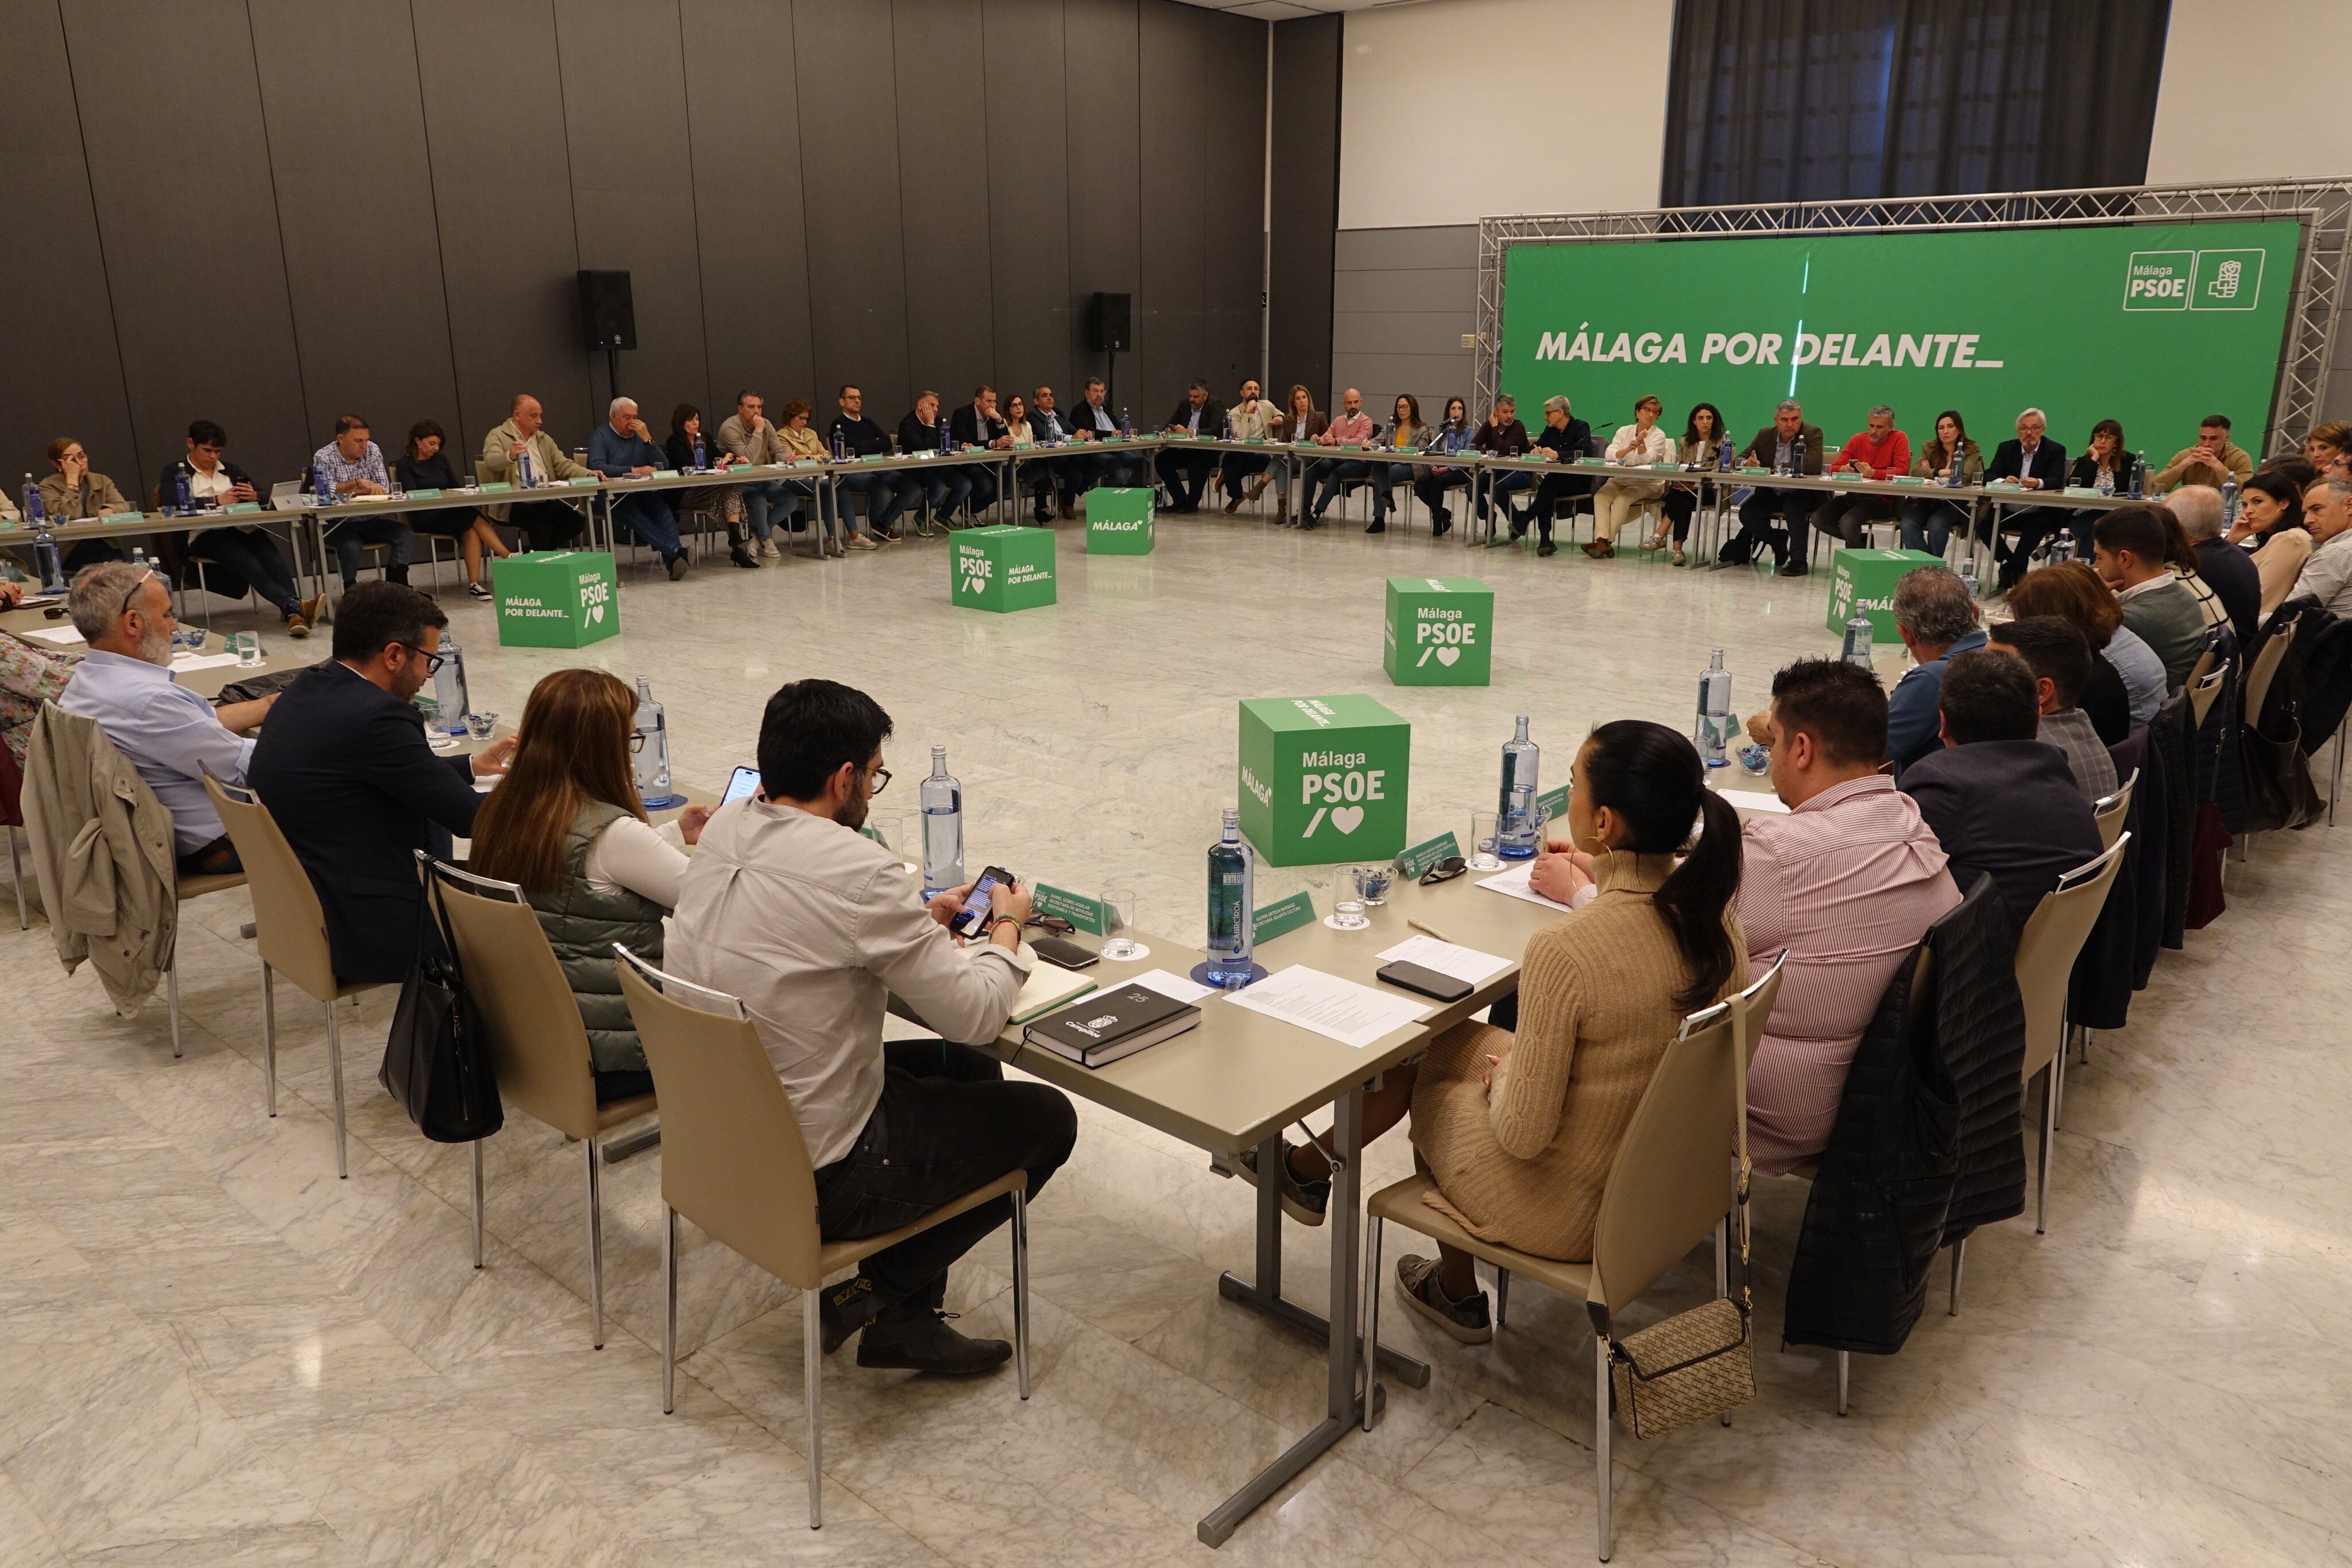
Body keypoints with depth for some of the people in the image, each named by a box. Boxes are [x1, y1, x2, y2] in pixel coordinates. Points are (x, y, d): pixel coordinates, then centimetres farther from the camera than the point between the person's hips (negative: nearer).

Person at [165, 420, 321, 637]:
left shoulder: (230, 469, 29)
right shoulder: (174, 471, 15)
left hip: (242, 529, 4)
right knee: (248, 562, -35)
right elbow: (171, 503, -5)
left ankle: (294, 614, -49)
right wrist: (217, 501, -11)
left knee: (274, 560, -31)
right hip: (205, 535, -4)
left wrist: (254, 496, -3)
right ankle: (295, 605, -53)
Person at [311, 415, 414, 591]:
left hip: (369, 521, 4)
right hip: (339, 524, -4)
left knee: (405, 535, -19)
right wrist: (359, 483, -28)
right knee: (351, 547, -35)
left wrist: (353, 492, -13)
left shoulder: (373, 450, 3)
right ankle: (351, 592, -17)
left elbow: (384, 489, -3)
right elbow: (327, 491, -23)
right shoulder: (323, 458, -7)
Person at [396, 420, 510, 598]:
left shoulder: (440, 459, 20)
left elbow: (456, 486, 22)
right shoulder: (404, 464, 3)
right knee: (475, 519, -29)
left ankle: (474, 584, -39)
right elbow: (412, 496, -7)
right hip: (424, 518, -5)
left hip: (449, 514, 5)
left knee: (471, 532, -31)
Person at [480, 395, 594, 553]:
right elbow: (491, 462, -17)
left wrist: (589, 475, -4)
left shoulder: (544, 439, 22)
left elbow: (563, 465, 17)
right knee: (541, 521, -35)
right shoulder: (498, 436, 2)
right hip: (512, 504, -6)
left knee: (578, 519, -20)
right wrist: (510, 456, -41)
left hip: (546, 502, 6)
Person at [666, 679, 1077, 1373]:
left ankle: (906, 1321, 24)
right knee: (1048, 1118, 8)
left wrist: (920, 921, 13)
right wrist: (1007, 926, 1)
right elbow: (975, 1013, -18)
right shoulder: (857, 869, -25)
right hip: (811, 1179, -9)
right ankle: (882, 1293, 10)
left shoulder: (721, 829, 0)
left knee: (969, 1070, 25)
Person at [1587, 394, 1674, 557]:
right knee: (1601, 496, -27)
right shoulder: (1624, 431, 11)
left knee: (1622, 498, -32)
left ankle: (1606, 542, -33)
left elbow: (1648, 459, -13)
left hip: (1647, 484, -3)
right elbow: (1609, 455, -4)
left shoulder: (1659, 436, 2)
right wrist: (1628, 449, -21)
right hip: (1620, 479, 3)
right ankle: (1602, 541, -39)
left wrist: (1641, 444, -30)